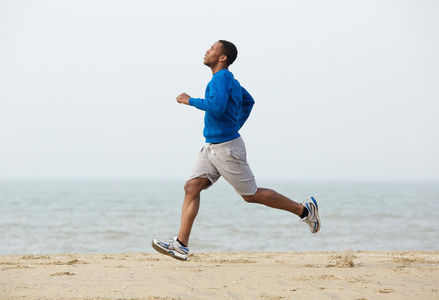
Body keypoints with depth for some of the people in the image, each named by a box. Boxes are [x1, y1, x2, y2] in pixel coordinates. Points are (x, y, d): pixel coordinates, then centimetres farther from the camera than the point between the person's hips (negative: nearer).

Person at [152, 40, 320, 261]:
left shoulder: (221, 78, -15)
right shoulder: (229, 80, 15)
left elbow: (217, 107, -31)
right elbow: (248, 101, 28)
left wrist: (190, 100, -19)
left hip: (227, 148, -10)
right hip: (212, 147, 10)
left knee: (251, 195, -1)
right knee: (191, 187, -2)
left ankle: (304, 209, 12)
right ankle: (181, 245, -6)